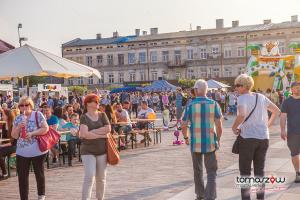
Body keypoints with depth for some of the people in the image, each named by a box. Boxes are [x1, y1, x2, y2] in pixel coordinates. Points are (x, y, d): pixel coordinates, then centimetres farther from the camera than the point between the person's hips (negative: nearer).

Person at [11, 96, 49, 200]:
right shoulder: (18, 119, 6)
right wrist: (18, 127, -14)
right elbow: (14, 135, 5)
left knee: (39, 173, 12)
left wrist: (32, 133, -20)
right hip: (22, 152, 4)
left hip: (37, 151, -4)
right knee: (22, 176, 5)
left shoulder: (38, 115, -6)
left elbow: (45, 129, -13)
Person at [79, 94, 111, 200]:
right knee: (89, 176, -12)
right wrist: (101, 135, -11)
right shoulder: (84, 117, -4)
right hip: (88, 151, -3)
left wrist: (92, 132, -12)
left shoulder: (102, 115, 5)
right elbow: (85, 134, -17)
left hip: (102, 150, 3)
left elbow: (108, 129, -7)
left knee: (101, 177, 10)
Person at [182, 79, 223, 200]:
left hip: (195, 143, 1)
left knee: (198, 170, 19)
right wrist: (218, 139, 10)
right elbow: (219, 125, -5)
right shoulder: (214, 104, -3)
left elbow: (184, 125, -3)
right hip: (210, 143, 0)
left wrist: (186, 138, 15)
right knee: (211, 172, 5)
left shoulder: (190, 105, -5)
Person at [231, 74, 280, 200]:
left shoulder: (242, 98, -12)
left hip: (247, 137, -6)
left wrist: (234, 127, -15)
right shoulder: (261, 97, 8)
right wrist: (268, 125, 18)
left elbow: (242, 115, -30)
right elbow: (276, 111, 15)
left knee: (245, 171, 4)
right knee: (260, 169, 15)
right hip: (263, 137, 6)